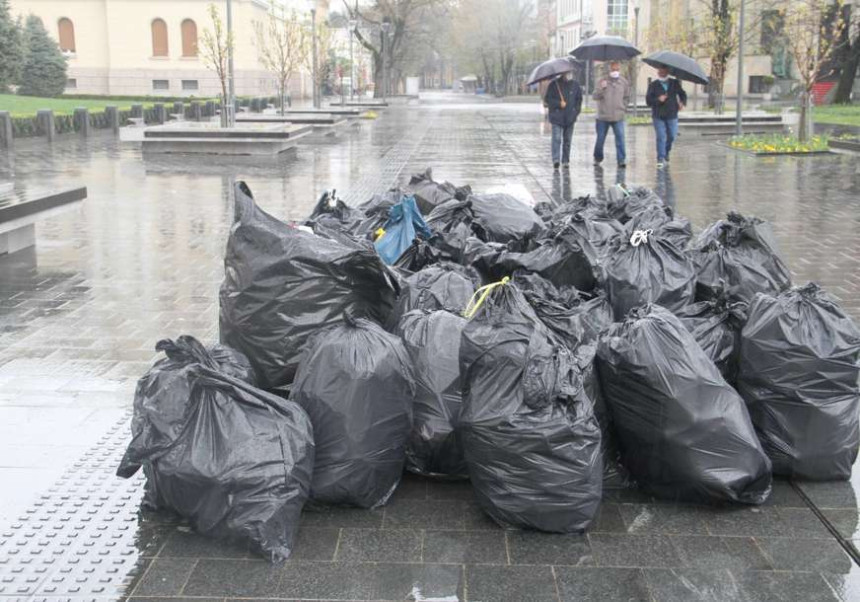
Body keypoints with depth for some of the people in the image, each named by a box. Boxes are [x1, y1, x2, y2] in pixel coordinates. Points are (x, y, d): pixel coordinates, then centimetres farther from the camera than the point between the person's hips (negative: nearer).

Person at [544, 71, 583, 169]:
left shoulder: (575, 84, 8)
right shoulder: (554, 84, -4)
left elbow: (579, 99, 18)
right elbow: (548, 99, -4)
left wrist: (576, 111, 7)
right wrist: (559, 104, -17)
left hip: (570, 118, 4)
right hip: (557, 117, -4)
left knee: (567, 139, 8)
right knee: (557, 138, -14)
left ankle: (565, 160, 15)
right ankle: (556, 160, -19)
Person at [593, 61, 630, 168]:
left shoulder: (624, 82, 7)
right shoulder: (602, 82, 2)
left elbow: (627, 98, 17)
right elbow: (595, 96, -6)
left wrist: (623, 107, 6)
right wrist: (601, 88, -22)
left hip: (618, 117, 0)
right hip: (603, 116, 0)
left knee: (620, 138, -10)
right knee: (600, 139, 8)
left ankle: (621, 159, -8)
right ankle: (598, 158, 24)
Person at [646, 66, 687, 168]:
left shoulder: (675, 83, 7)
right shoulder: (653, 85, 0)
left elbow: (682, 94, 18)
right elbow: (648, 100, -5)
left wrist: (682, 102, -3)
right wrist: (658, 100, -23)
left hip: (672, 115, 3)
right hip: (658, 116, -3)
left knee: (671, 137, 9)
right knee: (661, 137, -10)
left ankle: (666, 153, 36)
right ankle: (661, 159, -6)